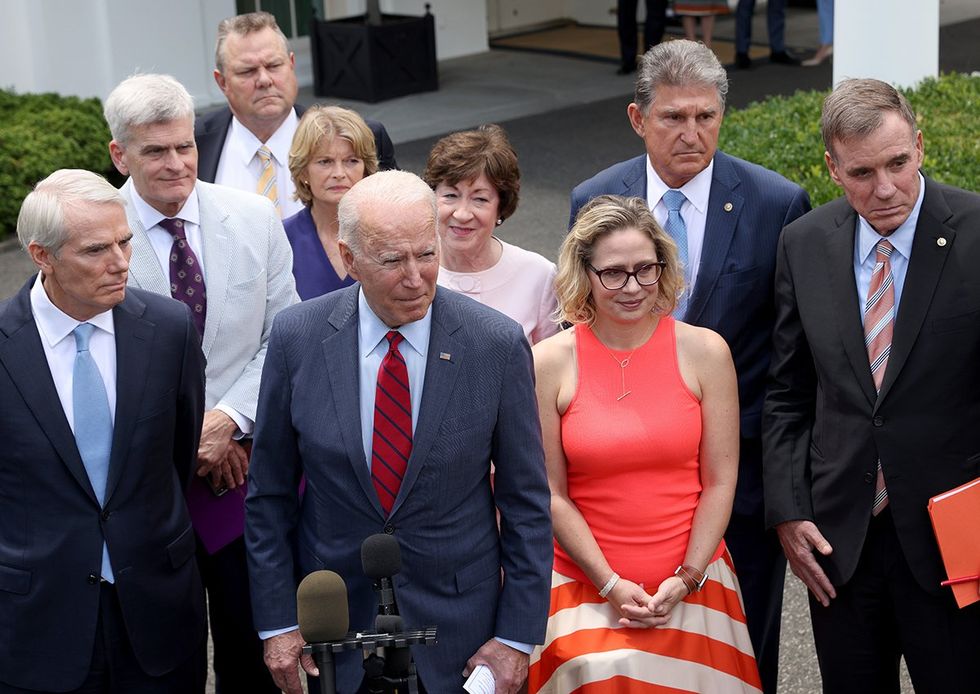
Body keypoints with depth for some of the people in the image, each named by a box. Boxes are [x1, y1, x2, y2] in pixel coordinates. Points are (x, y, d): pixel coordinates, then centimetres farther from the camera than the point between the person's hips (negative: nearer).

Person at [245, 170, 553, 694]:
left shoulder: (497, 344, -12)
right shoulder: (297, 337, -9)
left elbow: (526, 506, -5)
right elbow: (270, 495, -1)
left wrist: (517, 637, -5)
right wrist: (277, 623, -2)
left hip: (458, 627, -1)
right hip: (332, 626, 1)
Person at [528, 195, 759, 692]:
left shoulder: (705, 351, 0)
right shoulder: (549, 362, -3)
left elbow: (720, 482, 1)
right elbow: (552, 494, -2)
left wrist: (686, 579, -7)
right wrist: (611, 585, -7)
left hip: (691, 585, 1)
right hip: (588, 586, -1)